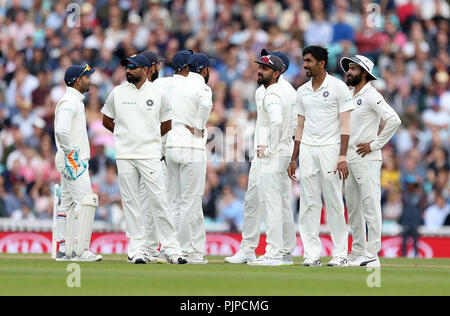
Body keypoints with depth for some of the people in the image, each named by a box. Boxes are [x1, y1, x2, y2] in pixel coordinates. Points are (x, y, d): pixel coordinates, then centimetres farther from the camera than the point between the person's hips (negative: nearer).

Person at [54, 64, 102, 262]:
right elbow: (62, 130, -29)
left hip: (74, 160, 11)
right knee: (85, 202, -13)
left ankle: (64, 249, 12)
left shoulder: (75, 101, 18)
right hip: (73, 161, -11)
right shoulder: (70, 102, -15)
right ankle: (80, 250, -15)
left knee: (68, 203, 10)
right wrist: (70, 152, -19)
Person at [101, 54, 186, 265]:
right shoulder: (117, 93, 6)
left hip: (150, 155, -1)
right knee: (131, 203, 1)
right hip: (124, 156, 1)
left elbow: (165, 124, 14)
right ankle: (136, 249, 5)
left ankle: (172, 249, -3)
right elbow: (107, 121, 16)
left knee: (159, 200, -6)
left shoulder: (157, 93, 4)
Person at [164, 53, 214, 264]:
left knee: (175, 202, 11)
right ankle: (190, 252, -6)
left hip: (171, 145, 6)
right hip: (192, 147, -6)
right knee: (191, 202, -5)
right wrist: (199, 129, -15)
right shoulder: (202, 88, -8)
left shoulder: (174, 83, 11)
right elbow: (205, 104, -29)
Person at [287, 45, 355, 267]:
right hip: (307, 150, 5)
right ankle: (312, 254, 4)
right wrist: (294, 159, 13)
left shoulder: (338, 87, -3)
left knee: (334, 202, -4)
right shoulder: (302, 91, 13)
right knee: (309, 203, 2)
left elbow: (345, 125, -7)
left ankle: (340, 254, 1)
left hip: (330, 148, -5)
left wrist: (342, 157, -15)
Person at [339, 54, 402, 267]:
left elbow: (394, 120, -21)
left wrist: (375, 144, -16)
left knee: (370, 206, -9)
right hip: (349, 160, 9)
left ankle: (372, 255, -10)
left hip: (367, 160, -9)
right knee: (352, 208, 11)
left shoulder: (371, 96, -10)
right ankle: (357, 254, 18)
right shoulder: (349, 96, 17)